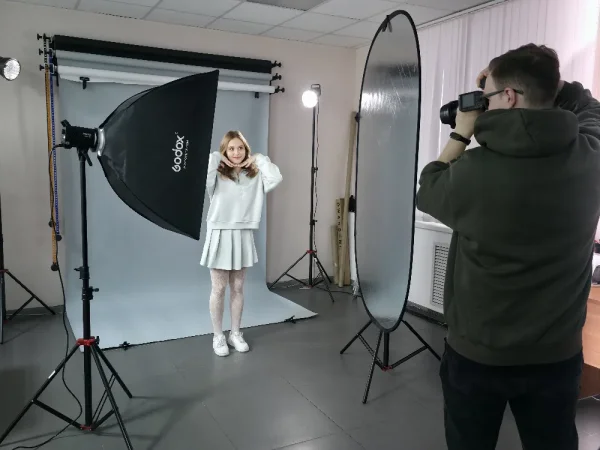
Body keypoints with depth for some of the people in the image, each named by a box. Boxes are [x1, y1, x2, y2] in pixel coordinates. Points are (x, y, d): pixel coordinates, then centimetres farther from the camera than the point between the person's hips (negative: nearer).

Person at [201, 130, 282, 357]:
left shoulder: (254, 176, 3)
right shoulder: (217, 175, -5)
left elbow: (275, 178, -15)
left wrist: (258, 159, -5)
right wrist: (216, 158, -12)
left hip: (243, 236, 3)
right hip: (219, 235, -3)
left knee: (237, 288, 12)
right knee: (219, 289, 5)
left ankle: (235, 334, 26)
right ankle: (218, 336, 19)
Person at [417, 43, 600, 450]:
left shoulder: (475, 171, -22)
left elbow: (428, 192, 1)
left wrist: (461, 135, 5)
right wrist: (542, 80, 5)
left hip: (477, 354, -3)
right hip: (558, 354, 3)